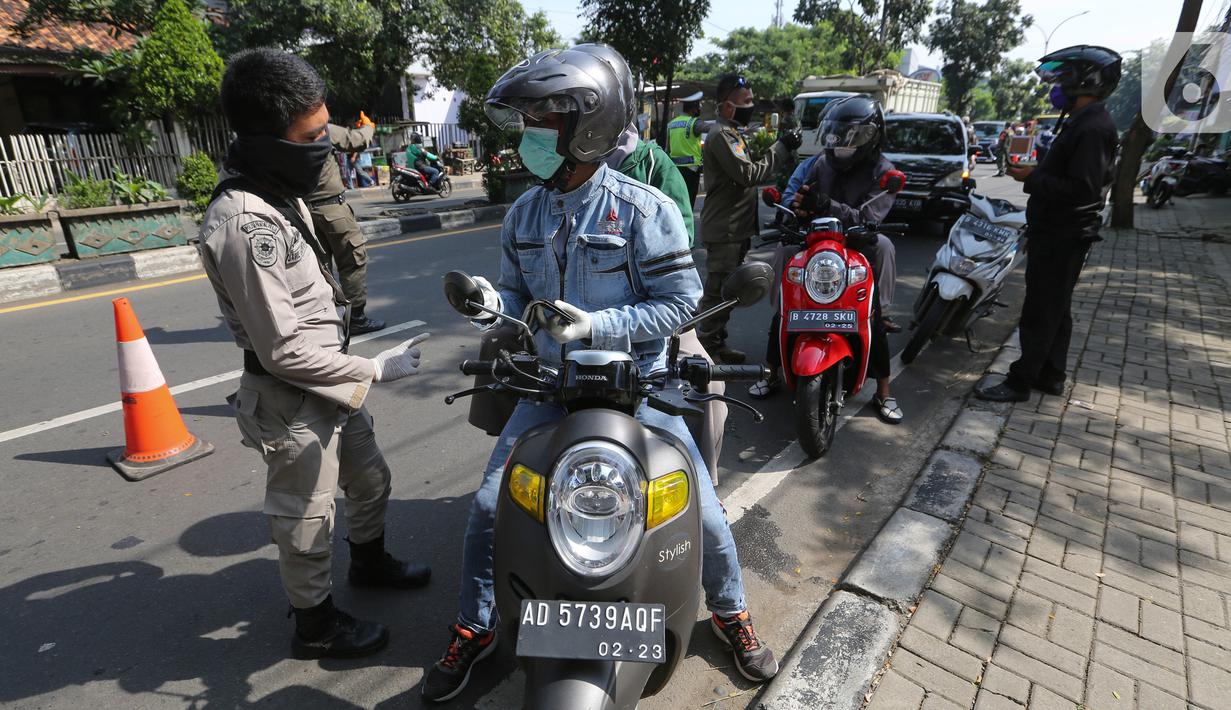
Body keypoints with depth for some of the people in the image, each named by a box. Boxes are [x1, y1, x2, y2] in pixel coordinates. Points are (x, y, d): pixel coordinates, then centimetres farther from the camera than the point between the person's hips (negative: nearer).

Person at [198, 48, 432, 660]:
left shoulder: (281, 191, 3)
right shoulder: (244, 225, -27)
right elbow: (283, 350, -26)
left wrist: (360, 368, 19)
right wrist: (375, 371, -18)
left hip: (331, 383, 9)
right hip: (292, 402, -9)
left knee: (370, 479, 25)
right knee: (306, 521, 12)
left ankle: (369, 562, 52)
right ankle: (315, 625, 36)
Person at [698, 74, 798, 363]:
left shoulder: (730, 133, 20)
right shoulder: (721, 135, -15)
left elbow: (745, 172, 23)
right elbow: (748, 174, -22)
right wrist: (780, 148, -17)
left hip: (734, 229, 11)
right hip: (724, 231, -11)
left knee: (724, 288, 17)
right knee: (718, 288, -6)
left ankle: (716, 341, 27)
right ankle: (709, 344, 2)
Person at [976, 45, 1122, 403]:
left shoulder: (1092, 128, -18)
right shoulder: (1082, 122, 15)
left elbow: (1081, 190, -25)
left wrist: (1033, 178, -20)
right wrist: (1035, 172, 7)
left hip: (1063, 236, -11)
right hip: (1058, 231, 11)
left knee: (1041, 311, -6)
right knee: (1055, 308, 16)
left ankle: (1021, 382, 1)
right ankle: (1051, 375, 26)